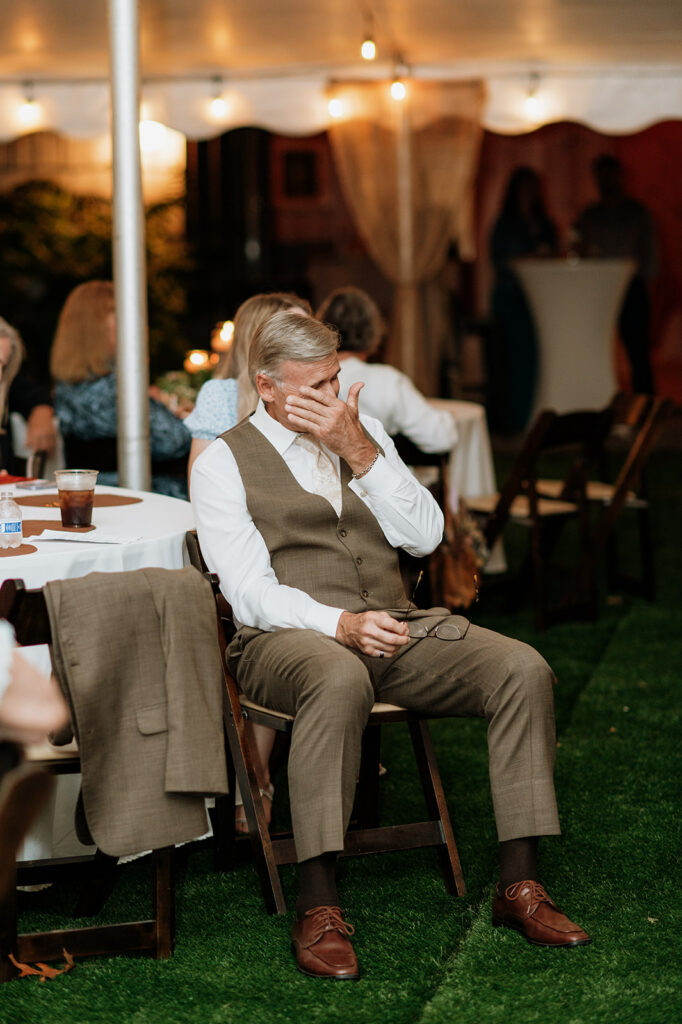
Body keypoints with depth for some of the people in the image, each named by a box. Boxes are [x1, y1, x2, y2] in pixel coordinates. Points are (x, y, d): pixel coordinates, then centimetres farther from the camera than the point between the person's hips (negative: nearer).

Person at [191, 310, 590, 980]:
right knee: (340, 680, -41)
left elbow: (425, 536, 5)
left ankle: (518, 885, -15)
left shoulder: (364, 433, 17)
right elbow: (251, 594, -8)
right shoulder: (223, 464, 3)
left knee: (524, 669, -19)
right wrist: (340, 623, -25)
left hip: (394, 624, 5)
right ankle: (318, 908, -37)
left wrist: (360, 452, -7)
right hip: (285, 638, -5)